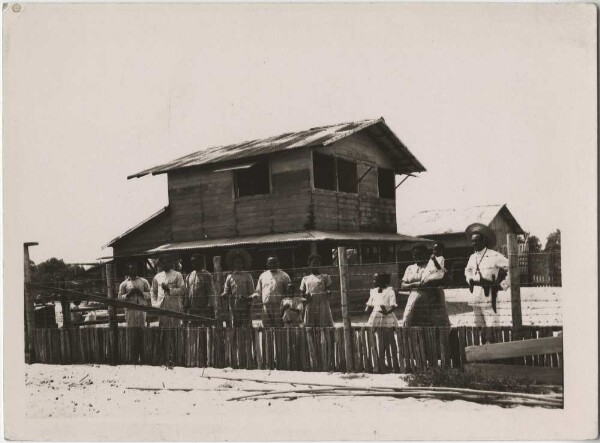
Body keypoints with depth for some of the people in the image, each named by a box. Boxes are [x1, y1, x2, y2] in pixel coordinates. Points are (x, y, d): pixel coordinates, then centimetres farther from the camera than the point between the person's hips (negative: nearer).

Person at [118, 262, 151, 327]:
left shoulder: (144, 281, 13)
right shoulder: (124, 284, 9)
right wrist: (128, 294, -12)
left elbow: (149, 294, 8)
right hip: (130, 310, -1)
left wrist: (141, 293, -9)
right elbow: (120, 297, 4)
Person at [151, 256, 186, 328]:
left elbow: (182, 290, -3)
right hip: (161, 307, 3)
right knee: (162, 327, 1)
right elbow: (153, 292, 22)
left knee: (175, 326, -7)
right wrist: (154, 304, 10)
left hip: (174, 306, -3)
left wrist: (169, 290, -14)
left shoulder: (177, 275, 5)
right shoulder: (157, 277, 15)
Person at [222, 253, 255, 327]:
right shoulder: (230, 277, 13)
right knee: (235, 327, 2)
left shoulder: (247, 276, 9)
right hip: (233, 307, 1)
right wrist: (225, 294, -15)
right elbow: (226, 291, 9)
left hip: (245, 307, -1)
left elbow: (252, 292, 6)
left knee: (247, 327, -5)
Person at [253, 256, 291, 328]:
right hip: (266, 306, 3)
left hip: (279, 306, -3)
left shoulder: (283, 276, 7)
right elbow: (258, 291, 23)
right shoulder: (263, 276, 17)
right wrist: (255, 295, 2)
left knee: (280, 328, -7)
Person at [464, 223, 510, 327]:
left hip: (490, 298, -7)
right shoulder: (472, 257, 14)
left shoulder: (494, 256, -7)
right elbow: (467, 271, 35)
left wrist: (502, 285, -7)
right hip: (476, 298, 7)